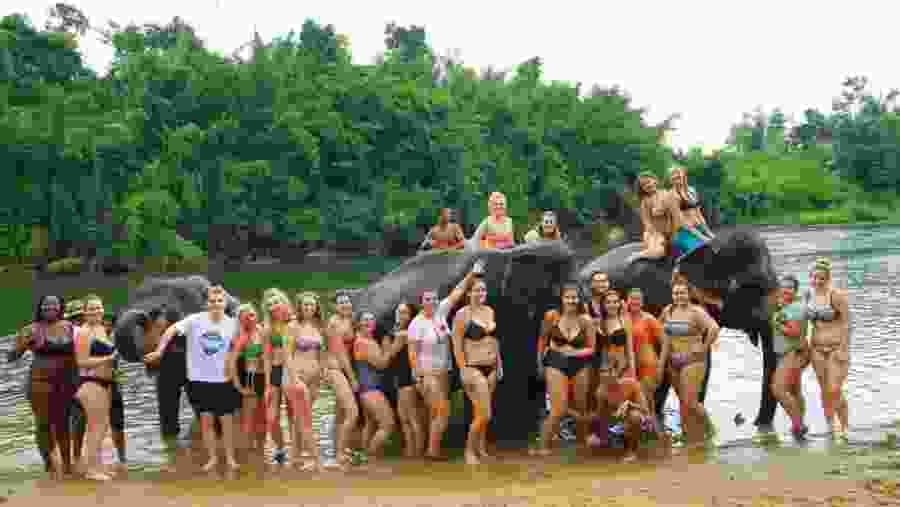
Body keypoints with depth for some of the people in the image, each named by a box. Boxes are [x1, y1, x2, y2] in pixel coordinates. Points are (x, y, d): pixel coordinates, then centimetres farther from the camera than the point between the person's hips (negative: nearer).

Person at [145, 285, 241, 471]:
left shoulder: (232, 323, -4)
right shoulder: (196, 320, -8)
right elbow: (172, 330, -13)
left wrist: (230, 366, 2)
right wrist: (159, 351, -21)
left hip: (222, 379, 0)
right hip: (200, 378, 0)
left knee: (227, 420, 5)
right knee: (206, 419, 6)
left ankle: (230, 457, 19)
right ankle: (213, 457, 20)